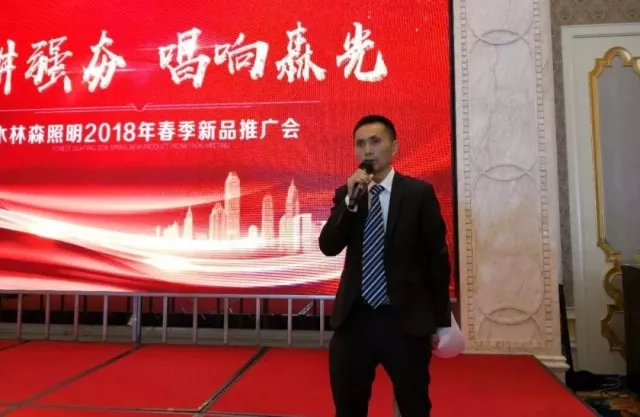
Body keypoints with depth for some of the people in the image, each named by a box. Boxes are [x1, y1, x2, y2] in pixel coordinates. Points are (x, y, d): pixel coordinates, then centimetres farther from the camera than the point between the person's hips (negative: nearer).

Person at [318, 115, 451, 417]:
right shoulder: (346, 193, 6)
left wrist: (441, 321, 0)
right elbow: (329, 247, -6)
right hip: (354, 319, 3)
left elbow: (437, 259, -1)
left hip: (407, 320, -2)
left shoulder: (419, 193, -2)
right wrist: (350, 199, -17)